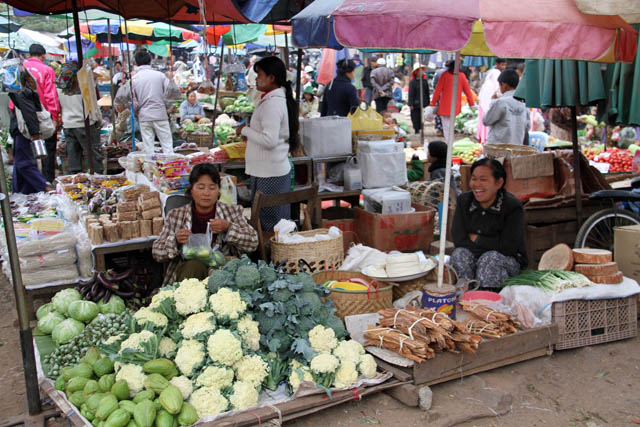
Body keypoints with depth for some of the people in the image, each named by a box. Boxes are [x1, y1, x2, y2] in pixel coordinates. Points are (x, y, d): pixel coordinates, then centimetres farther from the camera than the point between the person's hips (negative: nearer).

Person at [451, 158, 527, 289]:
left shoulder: (513, 206, -12)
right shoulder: (464, 200, -2)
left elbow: (508, 247, -19)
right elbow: (458, 240, -12)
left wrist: (476, 239, -12)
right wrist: (492, 245, -19)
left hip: (507, 261, -3)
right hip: (472, 259, 3)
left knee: (490, 258, -33)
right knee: (459, 253, -27)